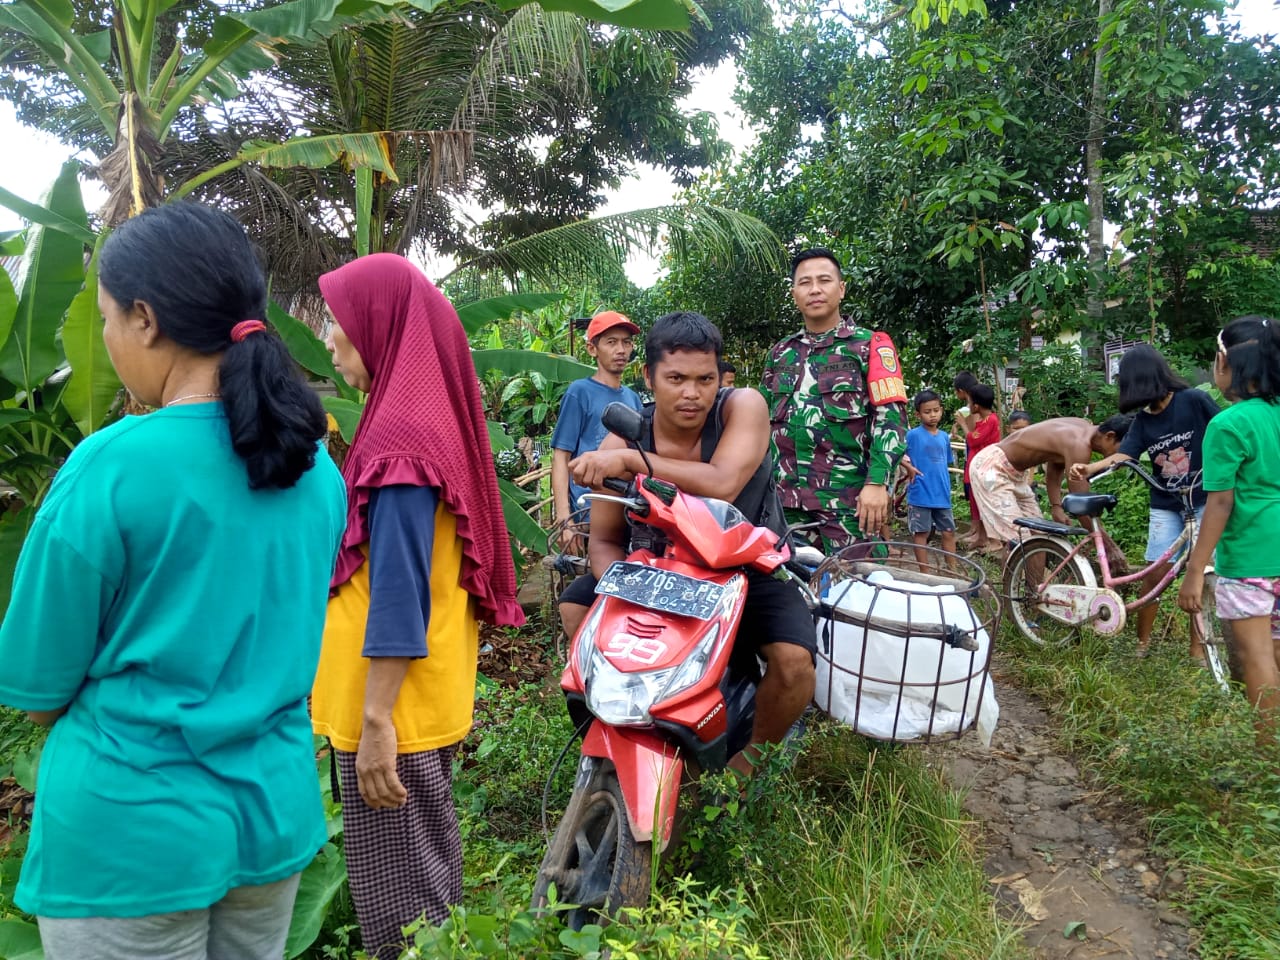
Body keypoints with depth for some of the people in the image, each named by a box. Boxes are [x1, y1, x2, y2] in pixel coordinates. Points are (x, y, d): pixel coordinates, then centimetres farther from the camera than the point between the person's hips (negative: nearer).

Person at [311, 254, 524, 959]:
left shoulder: (400, 437, -20)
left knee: (398, 887, 8)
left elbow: (398, 591, -23)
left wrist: (376, 721, -20)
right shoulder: (433, 417, 8)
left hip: (393, 704, -9)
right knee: (426, 865, 23)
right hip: (426, 695, 9)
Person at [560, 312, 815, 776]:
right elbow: (604, 540, -8)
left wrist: (631, 460, -40)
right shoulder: (624, 439, -14)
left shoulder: (744, 407, -21)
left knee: (794, 662, -26)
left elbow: (722, 485, -40)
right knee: (576, 604, -11)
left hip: (749, 565, -2)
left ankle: (751, 754, 6)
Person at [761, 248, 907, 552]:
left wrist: (877, 483, -15)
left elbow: (890, 417, -5)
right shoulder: (780, 353, 18)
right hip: (786, 495, 4)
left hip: (849, 496, -4)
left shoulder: (869, 345, 4)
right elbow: (764, 419, 24)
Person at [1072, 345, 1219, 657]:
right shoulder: (1143, 421, 3)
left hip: (1205, 501, -3)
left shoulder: (1194, 400, -8)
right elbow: (1122, 456, -9)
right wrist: (1089, 468, -26)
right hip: (1166, 507, 3)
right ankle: (1142, 639, 14)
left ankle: (1197, 645, 13)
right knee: (1156, 573, 1)